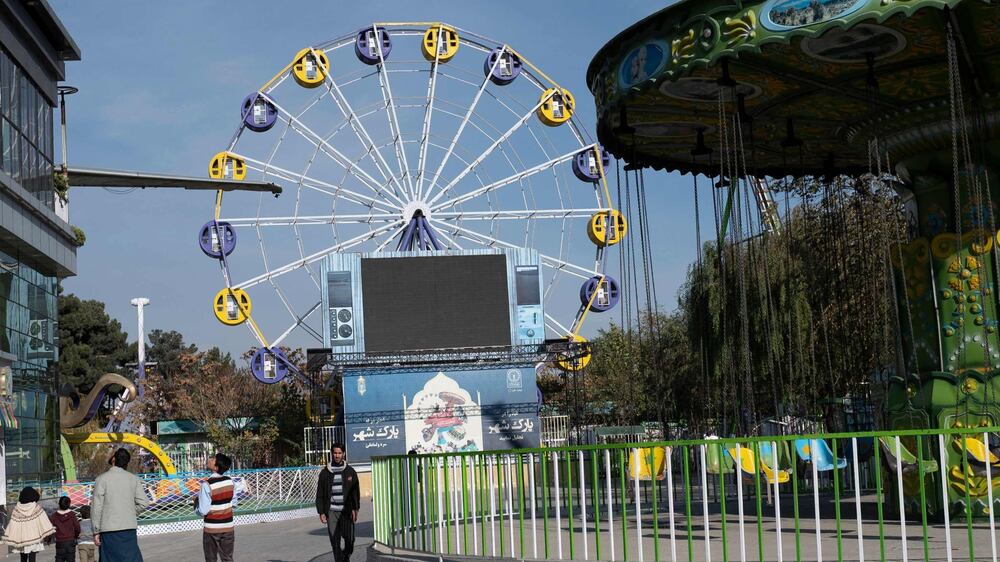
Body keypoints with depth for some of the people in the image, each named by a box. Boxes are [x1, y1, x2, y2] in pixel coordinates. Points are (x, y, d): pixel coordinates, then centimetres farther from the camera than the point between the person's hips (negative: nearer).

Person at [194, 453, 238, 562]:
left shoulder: (207, 485, -18)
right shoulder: (230, 481, -1)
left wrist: (196, 502, 1)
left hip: (212, 529, -4)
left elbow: (203, 511, -17)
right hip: (228, 528, 4)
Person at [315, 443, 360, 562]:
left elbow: (356, 492, 5)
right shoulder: (325, 472, 7)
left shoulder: (350, 472, 8)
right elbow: (320, 494, 8)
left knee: (349, 539, -4)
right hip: (331, 512, 0)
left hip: (346, 512, 0)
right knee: (335, 542, -2)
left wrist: (355, 509, -6)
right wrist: (321, 512, 1)